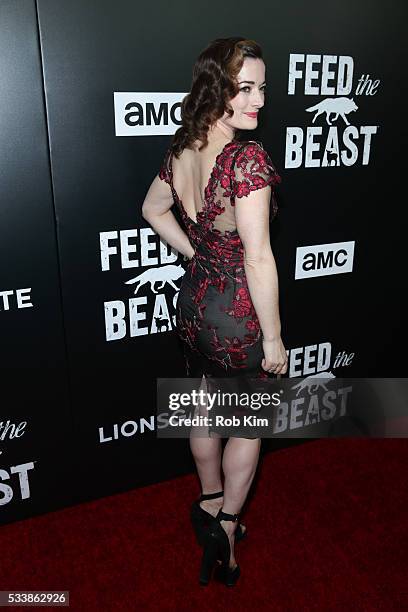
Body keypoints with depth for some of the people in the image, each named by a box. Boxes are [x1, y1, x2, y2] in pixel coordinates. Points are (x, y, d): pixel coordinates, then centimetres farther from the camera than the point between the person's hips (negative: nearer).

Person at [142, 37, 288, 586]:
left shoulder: (182, 149, 0)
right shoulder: (249, 159, -25)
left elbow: (154, 209, 16)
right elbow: (258, 258, -26)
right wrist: (273, 337, -16)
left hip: (194, 300, 8)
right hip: (239, 314, -7)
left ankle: (210, 503, 47)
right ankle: (225, 527, 32)